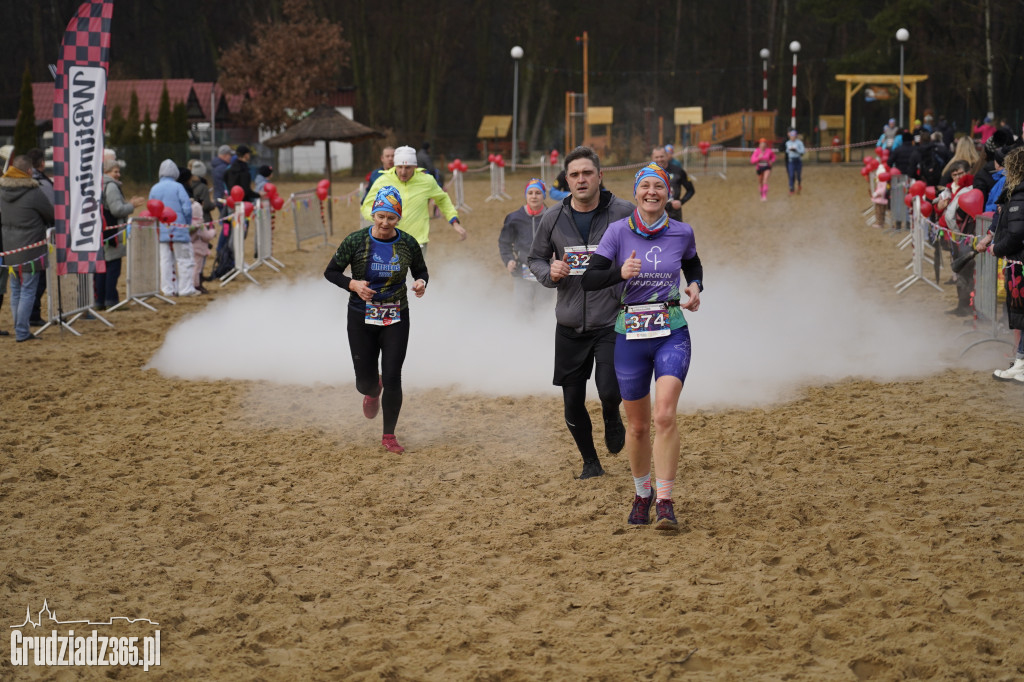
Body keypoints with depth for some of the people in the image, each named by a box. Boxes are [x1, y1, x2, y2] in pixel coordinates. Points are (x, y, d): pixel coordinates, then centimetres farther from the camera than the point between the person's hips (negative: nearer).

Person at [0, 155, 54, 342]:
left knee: (15, 291, 14)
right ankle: (22, 332, -3)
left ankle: (19, 330, 20)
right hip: (30, 249, -6)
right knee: (28, 291, -1)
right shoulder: (33, 193, -15)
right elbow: (52, 215, -3)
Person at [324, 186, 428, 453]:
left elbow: (421, 271, 10)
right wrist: (353, 284, -20)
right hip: (361, 318, 0)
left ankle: (389, 436, 10)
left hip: (396, 320, 0)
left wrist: (421, 282, -14)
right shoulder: (356, 241, -10)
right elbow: (331, 272, -2)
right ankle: (372, 392, 46)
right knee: (365, 381, 6)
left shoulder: (408, 243, -5)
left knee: (393, 378, -6)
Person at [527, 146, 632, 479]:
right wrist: (549, 273, -6)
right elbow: (535, 258, 15)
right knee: (573, 403, 6)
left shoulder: (624, 213, -5)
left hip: (611, 323, -3)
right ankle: (590, 462, 30)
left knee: (609, 392, -18)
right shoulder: (553, 218, 3)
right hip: (569, 326, 3)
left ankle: (612, 419, 20)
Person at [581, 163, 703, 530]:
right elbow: (588, 280, -9)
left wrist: (695, 286, 2)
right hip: (631, 334, 1)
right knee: (637, 426, 9)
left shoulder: (682, 233, 1)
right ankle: (642, 493, 32)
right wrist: (620, 272, -27)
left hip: (672, 334, -1)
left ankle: (665, 500, -13)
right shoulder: (619, 231, -4)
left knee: (665, 415, -18)